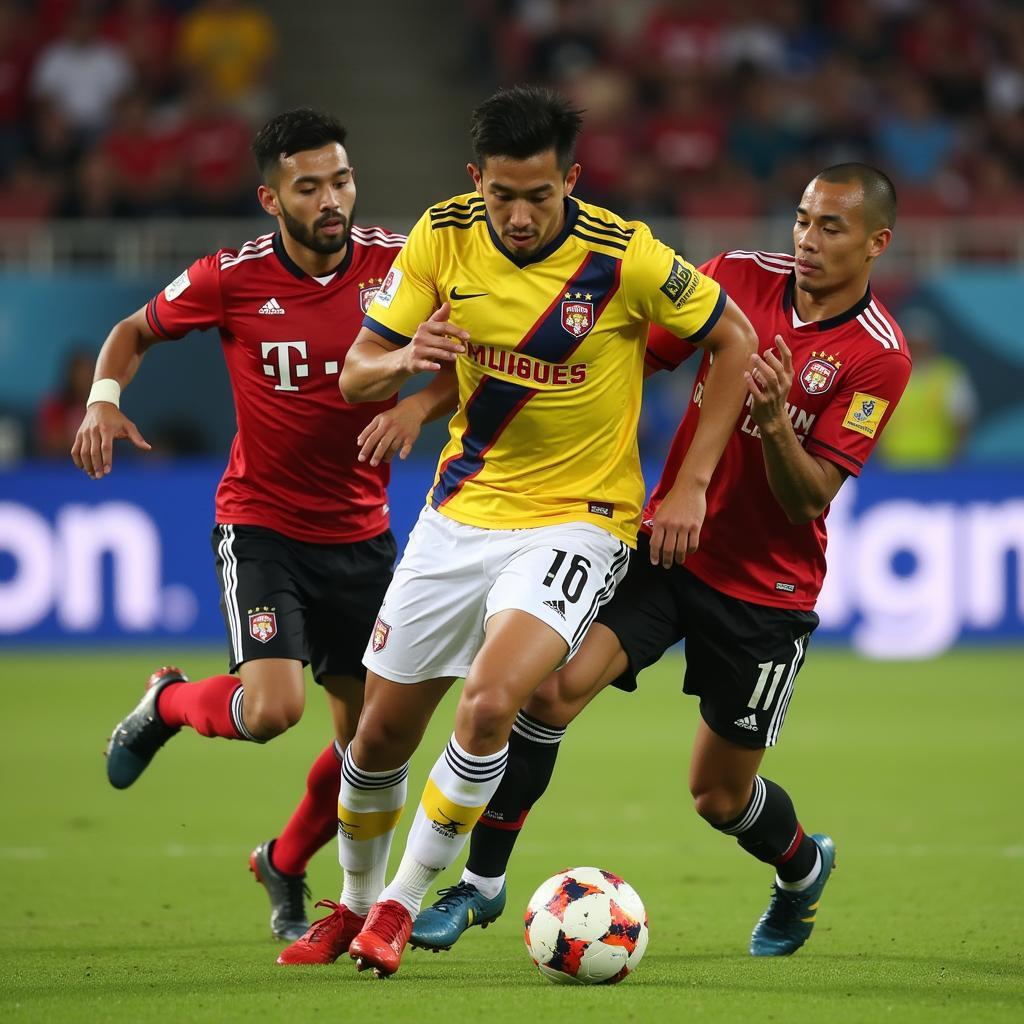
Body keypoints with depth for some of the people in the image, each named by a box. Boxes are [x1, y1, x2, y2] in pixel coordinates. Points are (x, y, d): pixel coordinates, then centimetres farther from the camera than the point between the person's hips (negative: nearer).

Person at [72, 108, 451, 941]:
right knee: (272, 708, -23)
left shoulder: (395, 262, -7)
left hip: (361, 534, 3)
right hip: (260, 524, -3)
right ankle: (168, 702, 12)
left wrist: (421, 404, -20)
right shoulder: (231, 278, -11)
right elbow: (136, 331, 6)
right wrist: (105, 398, -12)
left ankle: (286, 867, 33)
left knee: (370, 740, 5)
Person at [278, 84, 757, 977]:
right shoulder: (444, 235, -8)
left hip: (575, 521, -4)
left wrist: (691, 487, -6)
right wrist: (403, 361, -27)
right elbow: (355, 376, -2)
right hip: (462, 510, 4)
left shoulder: (624, 256, -18)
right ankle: (353, 905, 33)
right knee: (381, 733, 7)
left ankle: (404, 901, -7)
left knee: (490, 701, -26)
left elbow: (733, 340, -4)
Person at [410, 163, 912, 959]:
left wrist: (775, 420, -35)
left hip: (766, 587, -2)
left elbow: (808, 501, -14)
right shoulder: (740, 278, -3)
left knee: (719, 794, 7)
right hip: (666, 543, 2)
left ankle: (803, 868, 43)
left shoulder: (879, 356, -13)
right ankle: (483, 882, -9)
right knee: (554, 685, -21)